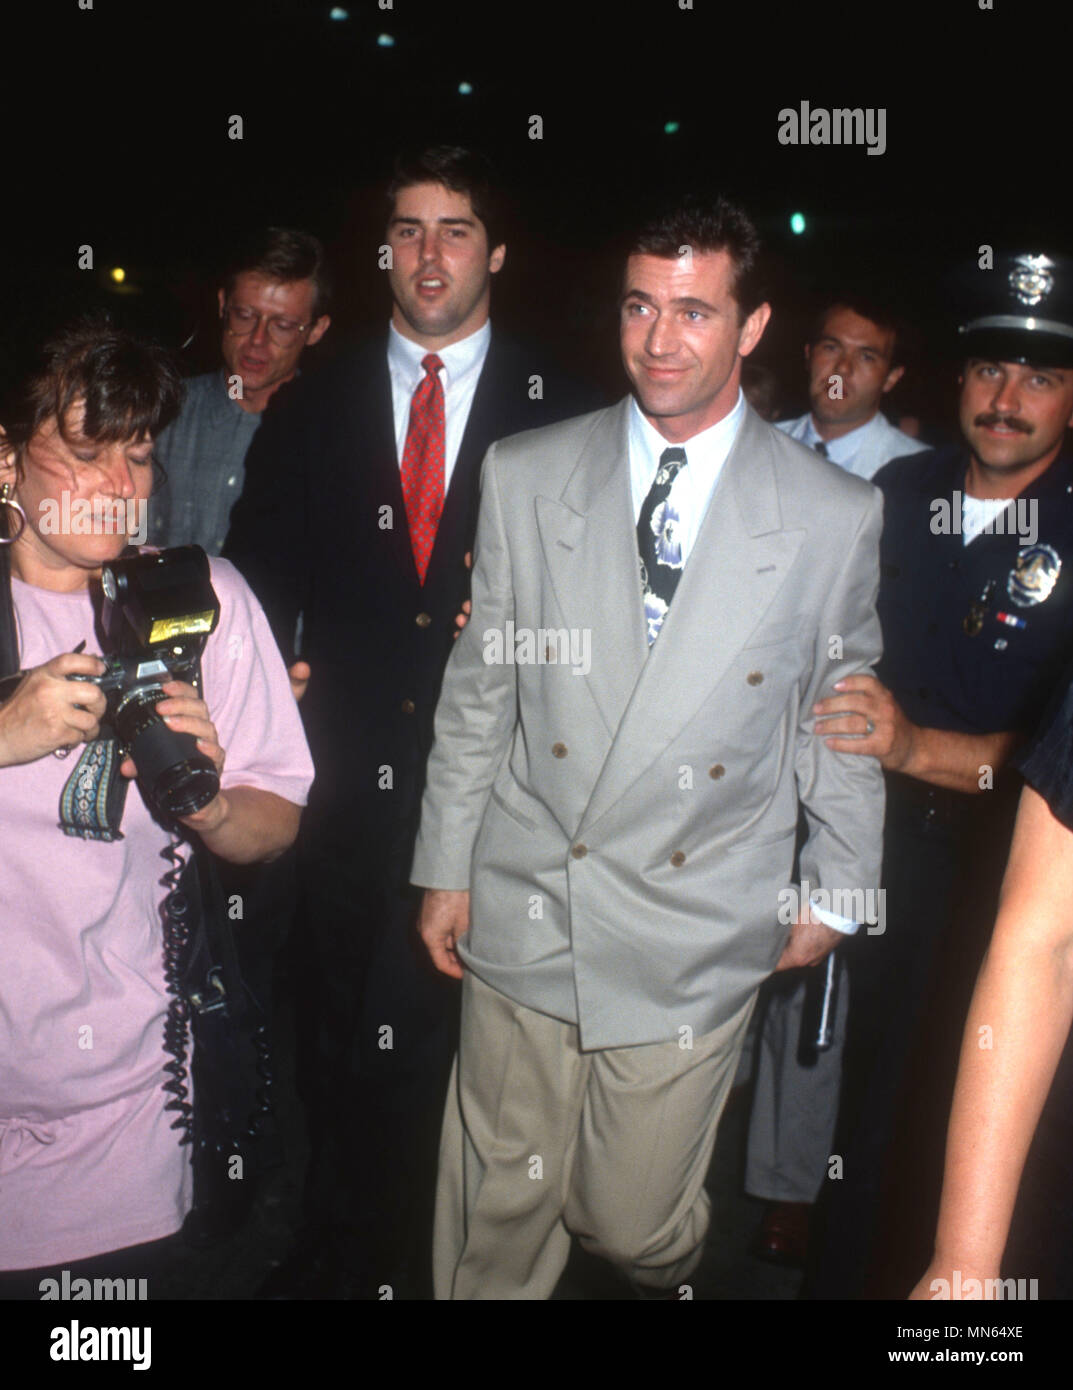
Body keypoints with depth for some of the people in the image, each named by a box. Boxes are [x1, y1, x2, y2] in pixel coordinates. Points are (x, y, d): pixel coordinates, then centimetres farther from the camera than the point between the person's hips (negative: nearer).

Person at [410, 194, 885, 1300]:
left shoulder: (834, 517, -4)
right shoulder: (524, 477, 0)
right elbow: (478, 687, 5)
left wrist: (834, 889, 10)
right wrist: (445, 867, 7)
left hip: (695, 941, -1)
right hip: (523, 915, 2)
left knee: (634, 1222, 9)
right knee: (501, 1206, 12)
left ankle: (667, 1275, 45)